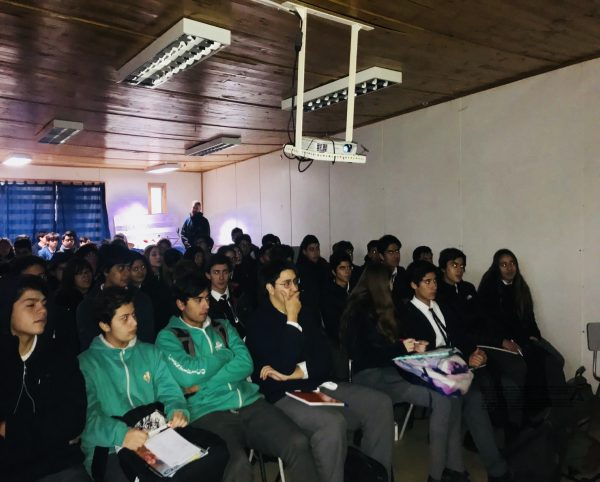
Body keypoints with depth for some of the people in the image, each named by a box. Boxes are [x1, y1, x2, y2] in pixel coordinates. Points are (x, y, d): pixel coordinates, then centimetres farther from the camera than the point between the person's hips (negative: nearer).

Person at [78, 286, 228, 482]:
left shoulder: (150, 352, 17)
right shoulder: (86, 363, 3)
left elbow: (170, 393, 13)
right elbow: (87, 416, -9)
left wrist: (178, 411, -10)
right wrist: (121, 434, -26)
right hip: (112, 448, -5)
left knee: (216, 448, -17)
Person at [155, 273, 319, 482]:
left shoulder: (223, 326, 17)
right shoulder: (168, 337, 5)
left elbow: (246, 364, 3)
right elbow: (188, 375, -12)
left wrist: (202, 384, -7)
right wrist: (225, 354, 2)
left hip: (250, 402, 4)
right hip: (208, 412, -4)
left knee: (298, 443, -20)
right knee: (237, 465, -34)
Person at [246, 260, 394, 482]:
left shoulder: (306, 315, 13)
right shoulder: (258, 322, -8)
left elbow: (325, 358, 5)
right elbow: (285, 366, -20)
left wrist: (297, 372, -13)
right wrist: (292, 321, -15)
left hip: (319, 386, 7)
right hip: (284, 396, -7)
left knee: (381, 403, -8)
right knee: (332, 422, -35)